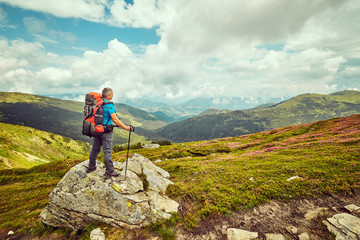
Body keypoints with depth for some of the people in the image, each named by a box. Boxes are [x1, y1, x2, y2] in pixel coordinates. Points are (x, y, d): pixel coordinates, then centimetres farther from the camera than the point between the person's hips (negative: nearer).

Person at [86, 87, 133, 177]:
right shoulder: (109, 105, -19)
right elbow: (115, 120, -22)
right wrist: (127, 127, -18)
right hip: (106, 131, -8)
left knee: (95, 149, 20)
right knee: (107, 151, 2)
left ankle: (91, 167, 36)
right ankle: (110, 171, 13)